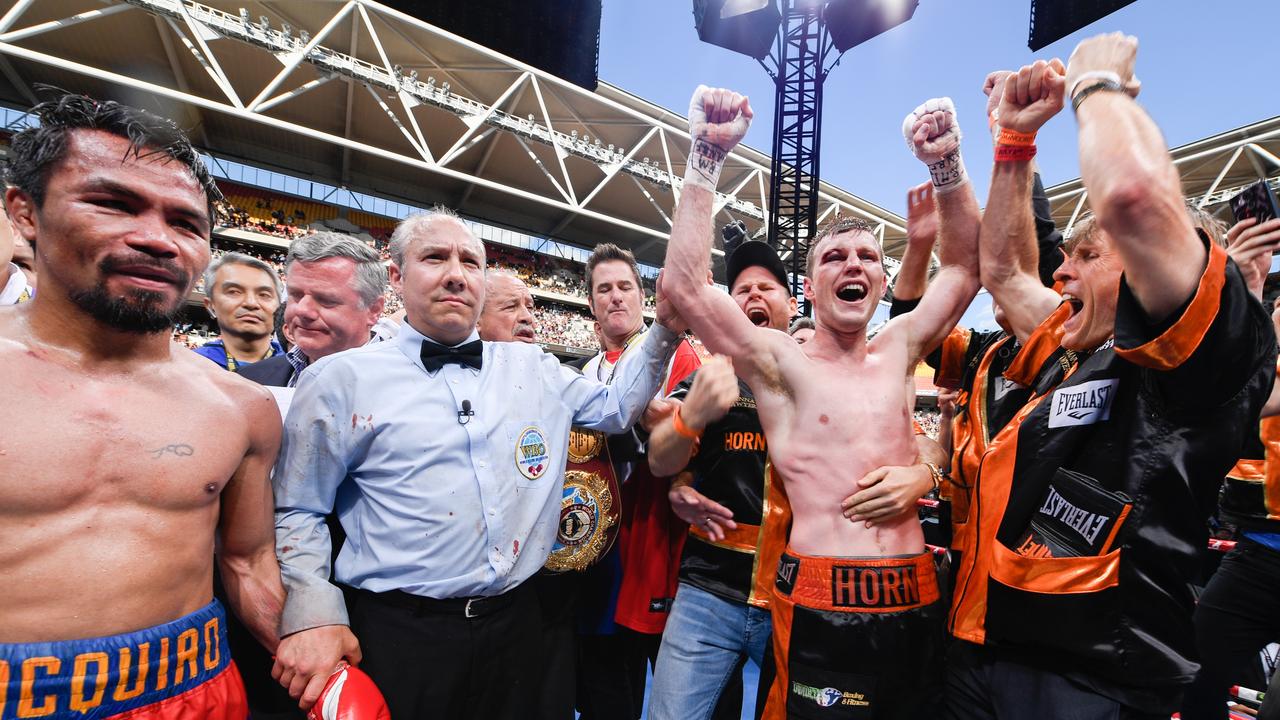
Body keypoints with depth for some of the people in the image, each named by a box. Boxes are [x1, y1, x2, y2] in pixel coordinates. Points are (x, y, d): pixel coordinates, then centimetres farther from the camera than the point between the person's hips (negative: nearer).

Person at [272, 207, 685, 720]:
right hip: (398, 633, -3)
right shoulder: (341, 379, -4)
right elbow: (297, 510, 1)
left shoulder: (533, 367, 5)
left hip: (514, 621, 4)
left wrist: (666, 329, 1)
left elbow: (616, 407, 11)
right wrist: (313, 614, -11)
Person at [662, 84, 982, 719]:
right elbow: (682, 286, -15)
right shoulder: (779, 362, -4)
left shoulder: (897, 352, 9)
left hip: (916, 600, 5)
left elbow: (965, 267, 12)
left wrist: (946, 165, -1)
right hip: (821, 602, -4)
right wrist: (707, 155, -16)